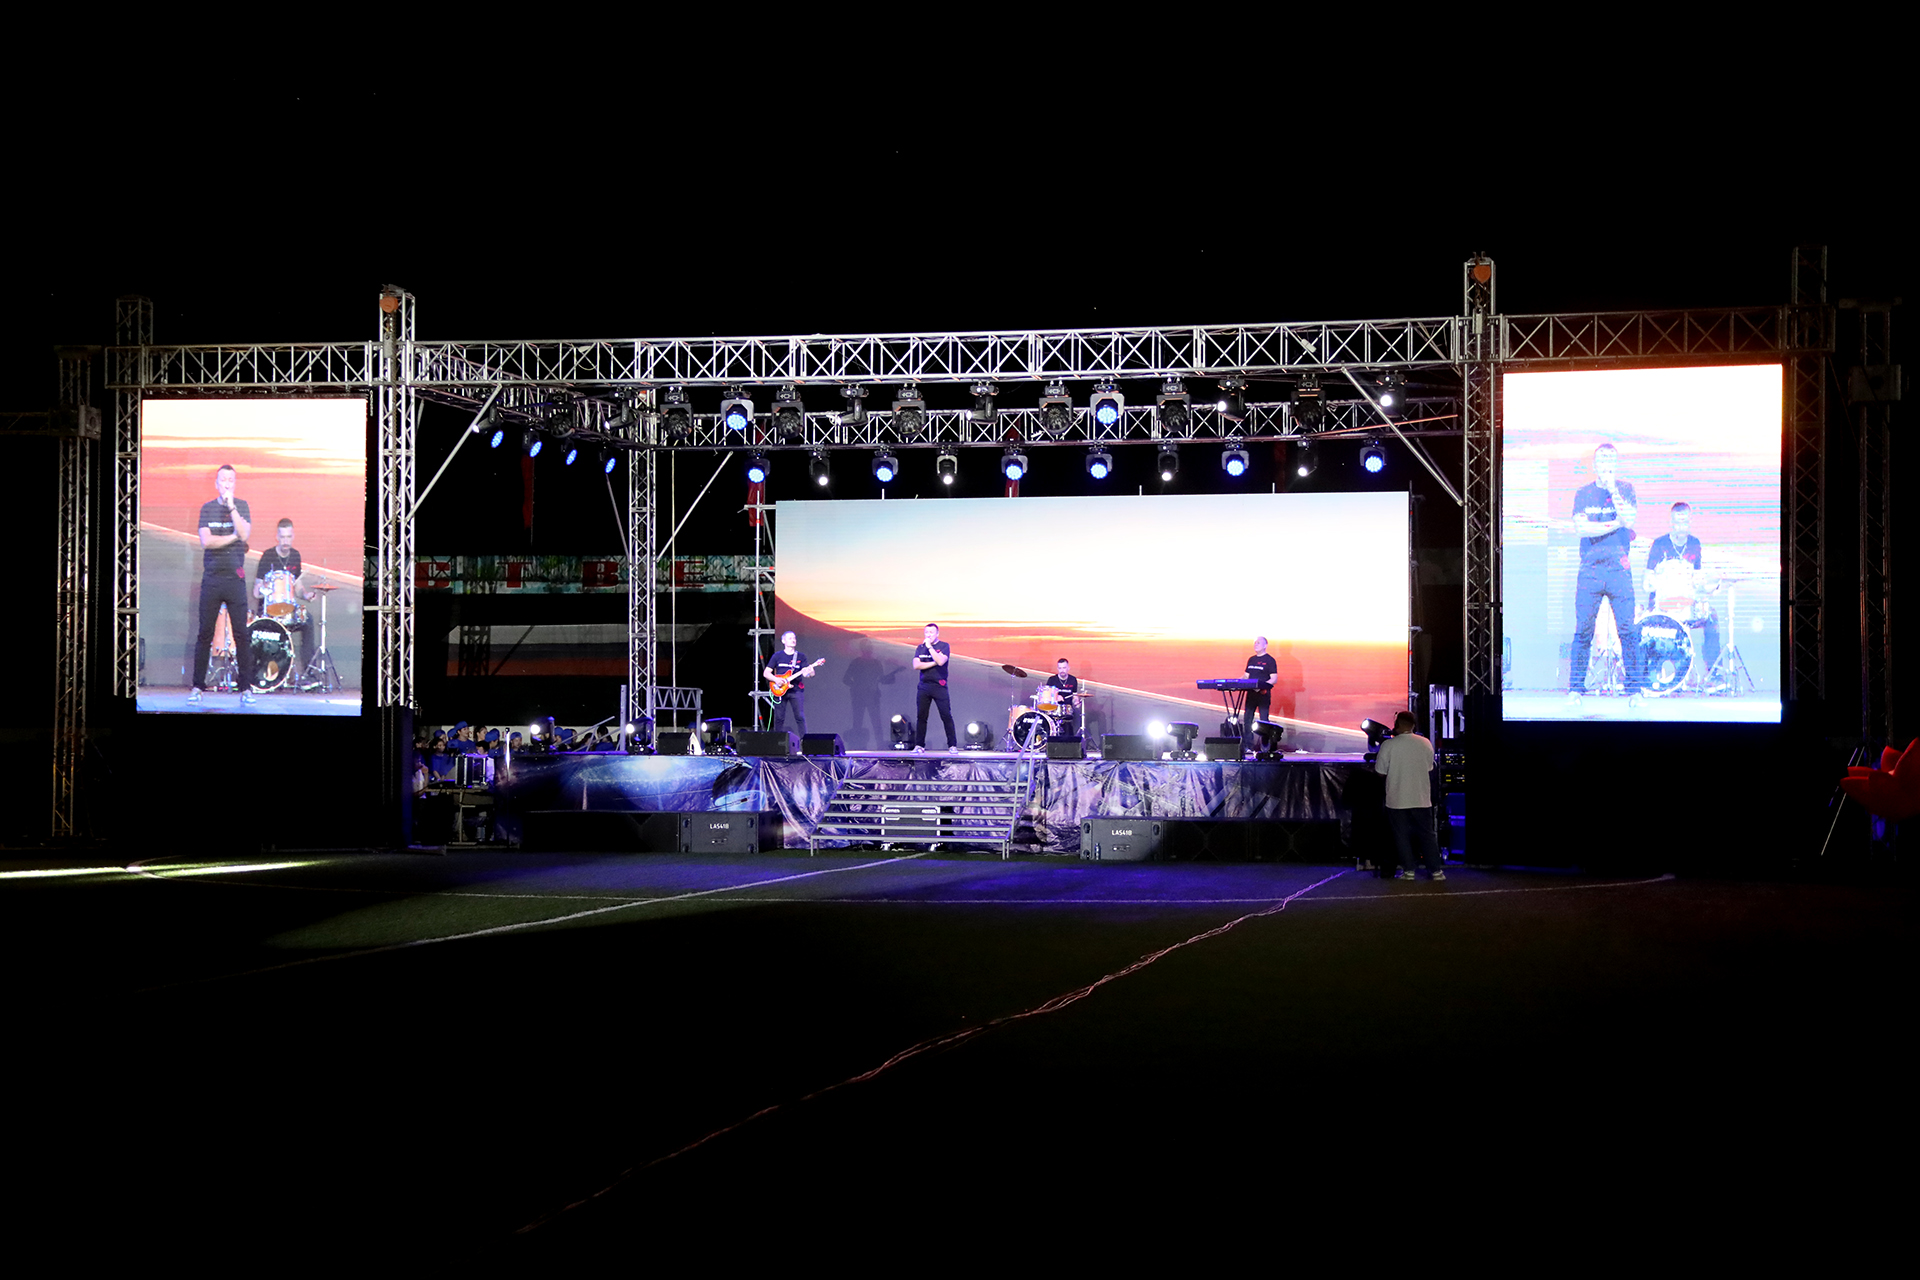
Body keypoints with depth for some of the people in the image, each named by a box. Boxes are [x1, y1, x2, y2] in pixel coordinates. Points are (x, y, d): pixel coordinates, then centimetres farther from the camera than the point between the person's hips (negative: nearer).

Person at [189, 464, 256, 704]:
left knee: (241, 634, -3)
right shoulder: (207, 508, 6)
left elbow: (245, 534, -10)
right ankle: (197, 686, 8)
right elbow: (206, 541, -6)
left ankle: (246, 688, 1)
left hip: (235, 578, 0)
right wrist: (234, 537, -7)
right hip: (211, 579, 0)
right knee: (205, 633, 1)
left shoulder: (242, 506, 7)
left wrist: (231, 506, -13)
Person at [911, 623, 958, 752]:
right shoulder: (920, 647, 12)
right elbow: (916, 665, -1)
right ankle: (919, 745, 9)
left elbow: (941, 661, -16)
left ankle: (952, 745, -2)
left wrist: (930, 646, -13)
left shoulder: (944, 646, 2)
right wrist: (933, 663, -9)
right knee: (921, 717, 3)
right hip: (923, 687, 3)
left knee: (946, 716, -6)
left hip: (939, 686, -3)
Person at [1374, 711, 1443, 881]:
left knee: (1402, 835, 8)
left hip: (1397, 800, -3)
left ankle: (1409, 871, 9)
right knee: (1427, 834, 10)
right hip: (1421, 799, 3)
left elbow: (1380, 772, -5)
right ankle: (1436, 871, 11)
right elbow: (1429, 768, 11)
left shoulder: (1388, 745, -12)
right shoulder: (1426, 744, -1)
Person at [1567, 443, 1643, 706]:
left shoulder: (1625, 489, 9)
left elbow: (1629, 519, -8)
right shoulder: (1584, 493, 10)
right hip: (1589, 570, 1)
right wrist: (1614, 524, -6)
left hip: (1619, 569, -1)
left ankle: (1634, 690, -1)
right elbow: (1580, 528, -3)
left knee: (1627, 630, -6)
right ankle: (1575, 689, 2)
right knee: (1583, 630, -3)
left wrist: (1612, 488, -8)